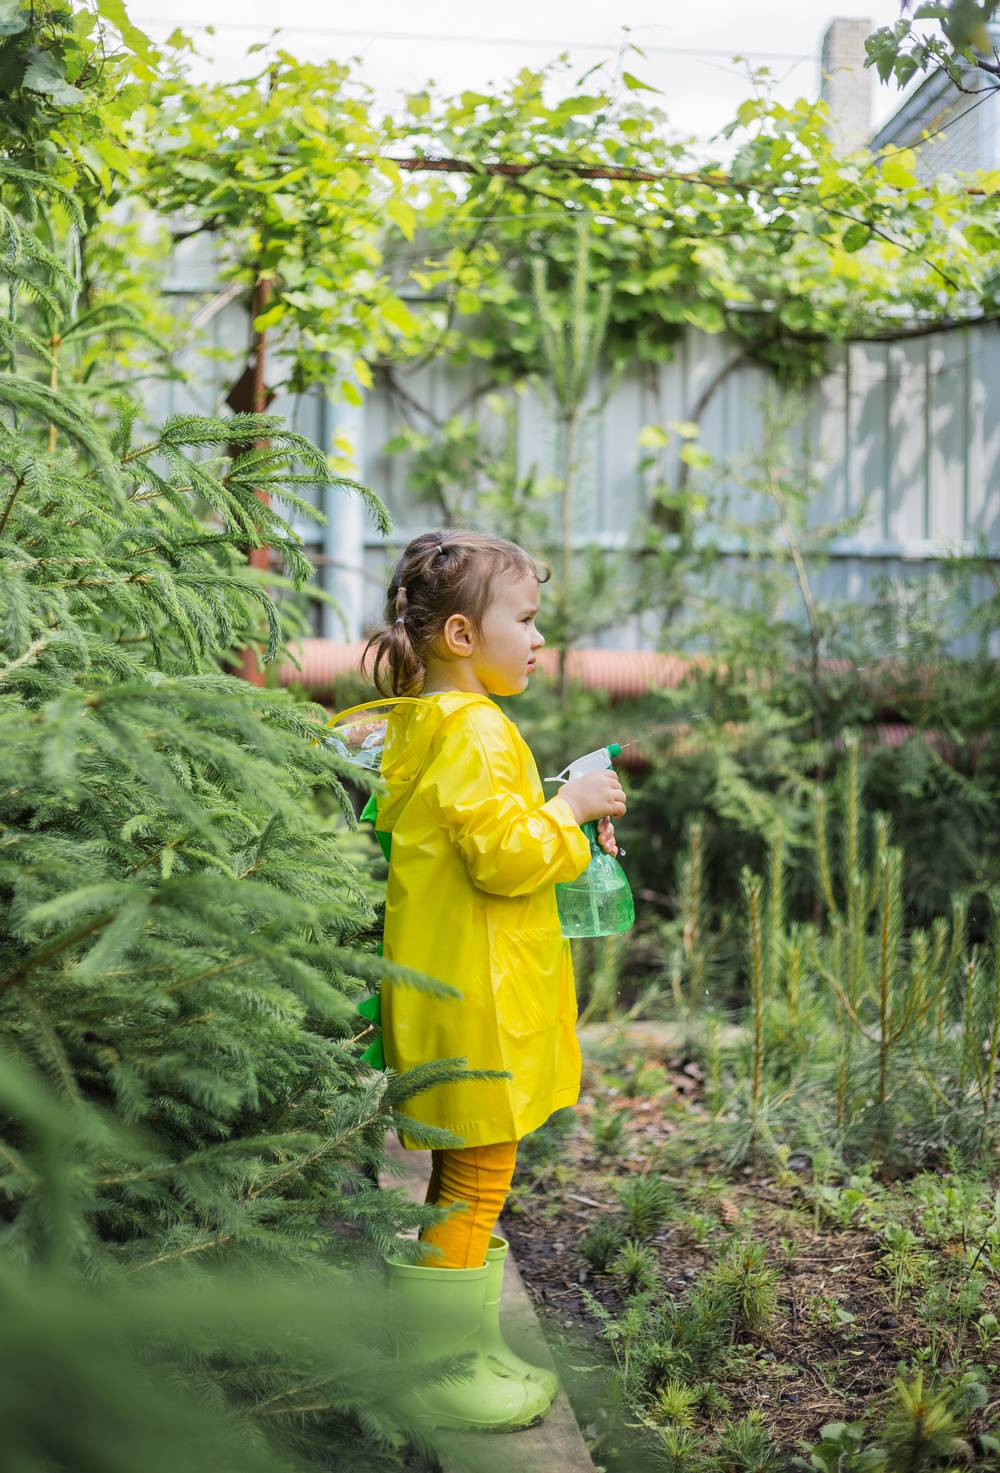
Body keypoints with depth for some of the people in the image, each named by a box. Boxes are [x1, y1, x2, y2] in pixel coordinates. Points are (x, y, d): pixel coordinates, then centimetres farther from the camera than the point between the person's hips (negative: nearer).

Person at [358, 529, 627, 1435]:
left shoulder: (422, 729, 14)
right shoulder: (476, 733, -19)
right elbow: (502, 855, -25)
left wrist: (559, 818, 15)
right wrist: (570, 809, -11)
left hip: (449, 994, 11)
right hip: (473, 1002, -11)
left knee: (465, 1179, 18)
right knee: (473, 1183, -1)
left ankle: (466, 1347, 30)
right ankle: (444, 1375, 9)